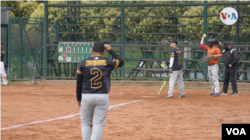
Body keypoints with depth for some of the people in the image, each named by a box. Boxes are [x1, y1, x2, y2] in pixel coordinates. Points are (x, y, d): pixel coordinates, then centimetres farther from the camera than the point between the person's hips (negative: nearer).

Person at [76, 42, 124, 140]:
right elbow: (121, 62, 18)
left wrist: (79, 98, 15)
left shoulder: (84, 63, 1)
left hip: (86, 97, 1)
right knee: (98, 124, 1)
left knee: (86, 123, 12)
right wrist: (110, 50, 21)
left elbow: (79, 83, 5)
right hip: (102, 97, -1)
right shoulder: (108, 62, -2)